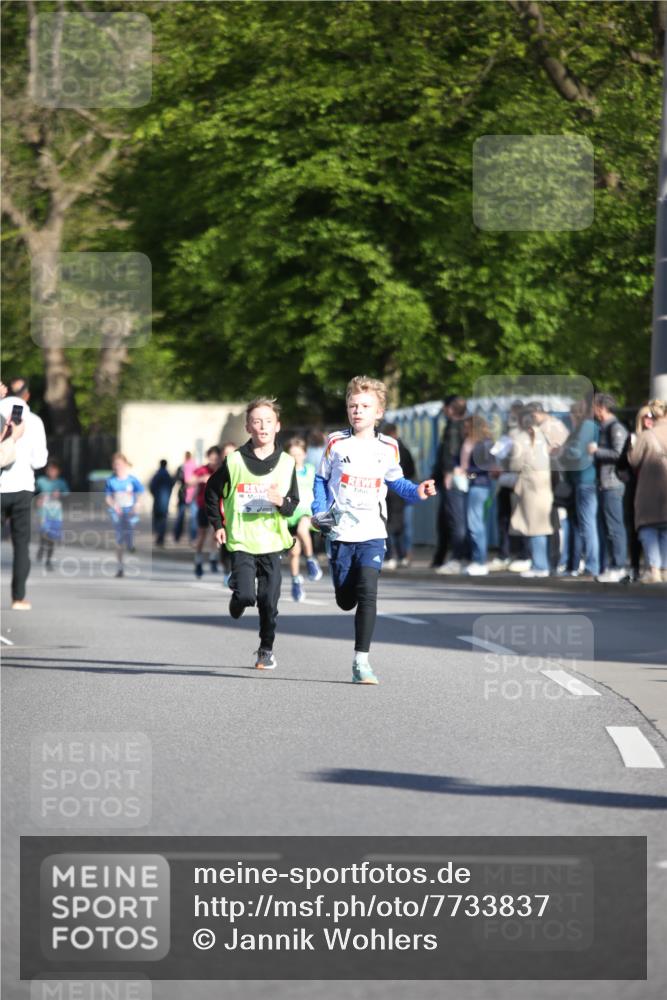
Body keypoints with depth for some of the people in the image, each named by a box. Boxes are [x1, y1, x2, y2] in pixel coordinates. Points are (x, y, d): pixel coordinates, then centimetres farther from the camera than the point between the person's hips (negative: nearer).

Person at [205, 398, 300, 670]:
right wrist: (218, 525, 7)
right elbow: (212, 492, 12)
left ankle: (266, 649, 21)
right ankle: (237, 598, 21)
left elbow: (293, 504, 7)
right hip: (241, 542, -1)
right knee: (246, 596, -16)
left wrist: (282, 502, -15)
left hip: (272, 543, 1)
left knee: (269, 602, 1)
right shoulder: (234, 461, -1)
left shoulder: (286, 463, 3)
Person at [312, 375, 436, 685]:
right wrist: (319, 511, -3)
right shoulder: (336, 443, 0)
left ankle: (361, 661, -16)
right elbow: (321, 479, 11)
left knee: (367, 593, -19)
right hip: (340, 532, 1)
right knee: (345, 600, 7)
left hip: (372, 533, -1)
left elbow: (395, 482, 18)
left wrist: (417, 492, -1)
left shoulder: (388, 448, 3)